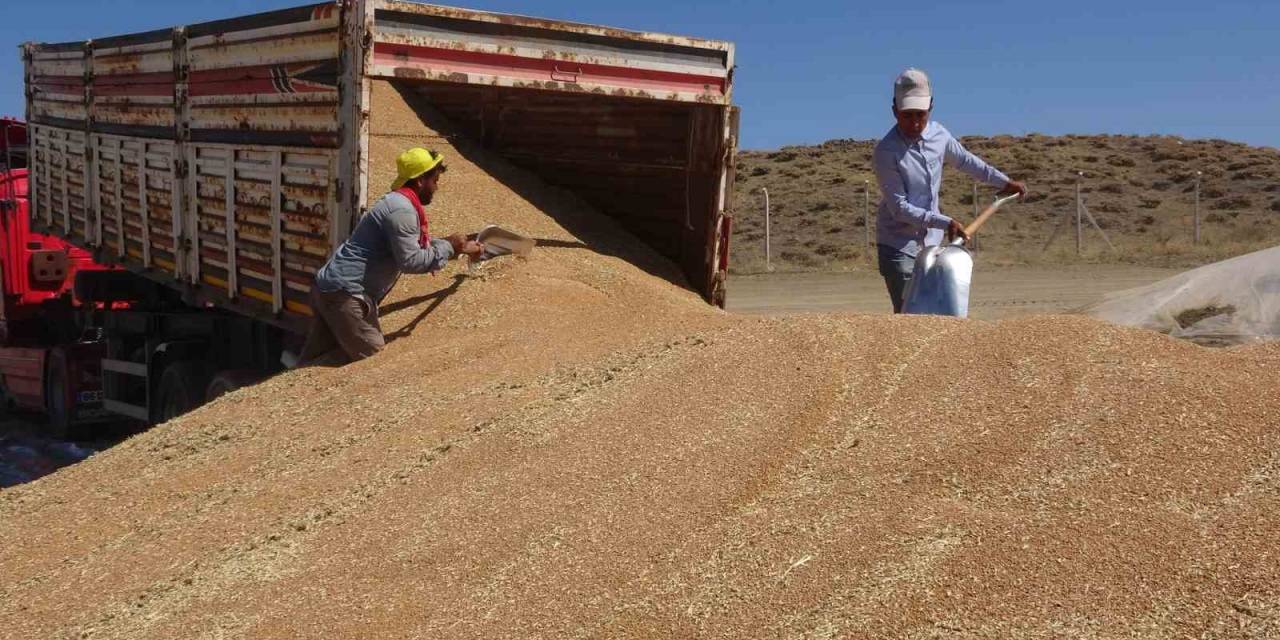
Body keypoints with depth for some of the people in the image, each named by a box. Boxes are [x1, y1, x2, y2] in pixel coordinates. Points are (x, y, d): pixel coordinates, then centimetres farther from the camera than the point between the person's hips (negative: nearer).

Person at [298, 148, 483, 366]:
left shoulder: (399, 202, 18)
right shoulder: (402, 210, -15)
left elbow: (419, 244, 32)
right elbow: (410, 261, -21)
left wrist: (459, 248, 28)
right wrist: (448, 247, -9)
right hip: (346, 293, -10)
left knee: (315, 360, 10)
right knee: (372, 356, -6)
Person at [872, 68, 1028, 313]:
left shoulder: (939, 134, -1)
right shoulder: (886, 152, -21)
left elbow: (966, 161, 20)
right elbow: (900, 208, -21)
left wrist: (1004, 181, 27)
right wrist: (945, 223, -24)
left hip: (931, 241, 7)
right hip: (898, 245, -7)